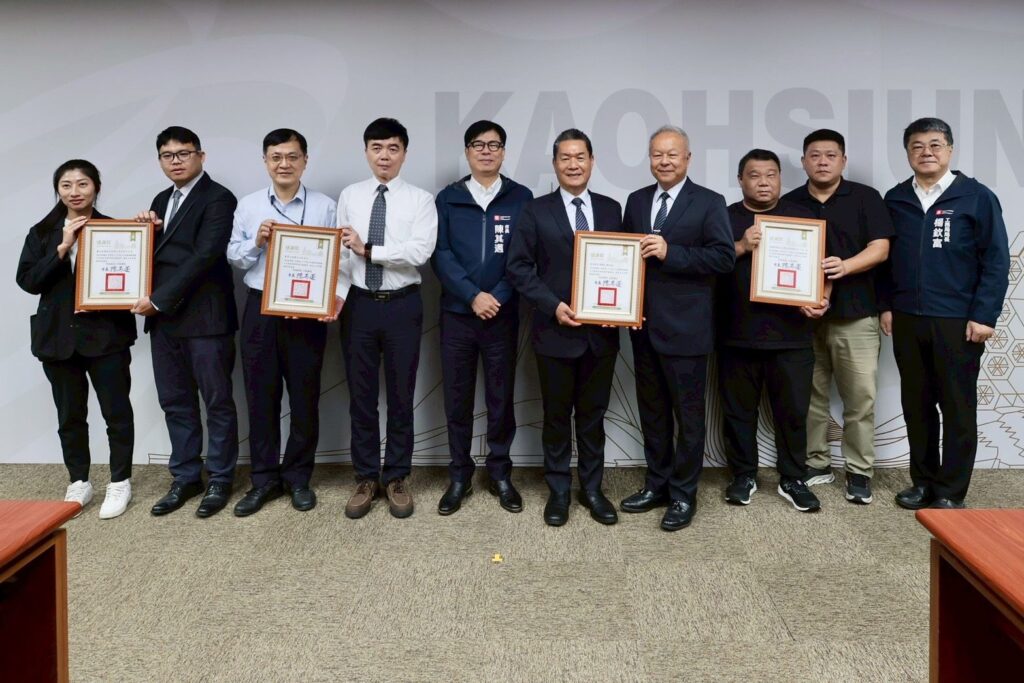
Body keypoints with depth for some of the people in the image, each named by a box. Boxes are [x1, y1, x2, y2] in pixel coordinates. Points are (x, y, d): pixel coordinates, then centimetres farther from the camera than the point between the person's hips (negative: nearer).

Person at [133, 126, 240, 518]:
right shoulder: (162, 200, 18)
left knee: (217, 402, 3)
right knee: (175, 402, 12)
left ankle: (219, 480, 14)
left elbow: (205, 256, -17)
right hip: (164, 317, 8)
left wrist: (159, 300, -15)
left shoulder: (218, 198, -7)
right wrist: (145, 228, -1)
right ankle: (185, 478, 23)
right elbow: (155, 250, 21)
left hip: (204, 317, -7)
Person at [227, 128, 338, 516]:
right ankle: (264, 479, 20)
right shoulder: (248, 205, 6)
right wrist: (257, 242, -11)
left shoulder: (325, 207, -1)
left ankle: (298, 477, 23)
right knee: (261, 396, 8)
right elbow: (234, 258, 7)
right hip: (260, 310, 2)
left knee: (304, 397, 7)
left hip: (307, 312, -2)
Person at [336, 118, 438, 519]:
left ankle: (396, 478, 23)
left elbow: (420, 251, -16)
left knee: (401, 395, 8)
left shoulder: (420, 200, -2)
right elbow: (341, 252, 1)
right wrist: (336, 294, -11)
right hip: (359, 305, 2)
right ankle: (366, 478, 23)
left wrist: (368, 249, -17)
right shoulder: (349, 196, 6)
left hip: (402, 306, -2)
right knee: (361, 396, 9)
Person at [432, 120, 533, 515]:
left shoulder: (521, 198, 3)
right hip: (457, 313, 1)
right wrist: (473, 295, -13)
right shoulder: (448, 199, 5)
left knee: (501, 398, 7)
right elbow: (440, 254, -3)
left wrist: (498, 298, -11)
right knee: (457, 398, 6)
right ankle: (459, 475, 19)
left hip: (503, 314, 0)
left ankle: (500, 474, 21)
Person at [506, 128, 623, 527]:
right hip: (555, 331, -2)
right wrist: (553, 305, -14)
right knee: (557, 415, 9)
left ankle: (592, 489, 25)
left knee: (593, 414, 11)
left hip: (602, 331, 2)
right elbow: (519, 267, -4)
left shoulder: (611, 209, 9)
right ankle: (558, 491, 23)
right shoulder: (536, 211, 0)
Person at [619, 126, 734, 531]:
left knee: (688, 414, 5)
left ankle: (683, 495, 17)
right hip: (643, 325, 6)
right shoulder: (636, 201, 12)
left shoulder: (709, 203, -5)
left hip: (685, 327, -5)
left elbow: (725, 257, -14)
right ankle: (657, 485, 30)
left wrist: (671, 253, -22)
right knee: (651, 411, 16)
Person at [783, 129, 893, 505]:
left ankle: (859, 471, 8)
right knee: (810, 396, 7)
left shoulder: (866, 198, 2)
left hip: (854, 314, -2)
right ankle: (816, 463, 19)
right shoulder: (788, 203, 8)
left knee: (860, 397, -2)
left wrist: (845, 266, -25)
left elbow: (880, 248, -5)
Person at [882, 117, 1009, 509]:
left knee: (958, 408, 3)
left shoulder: (977, 197, -3)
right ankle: (923, 481, 24)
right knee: (916, 405, 11)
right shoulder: (894, 200, 8)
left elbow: (996, 261, -5)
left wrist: (984, 315, -11)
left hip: (958, 322, -3)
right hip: (906, 319, 4)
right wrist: (887, 305, 5)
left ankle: (950, 492, 13)